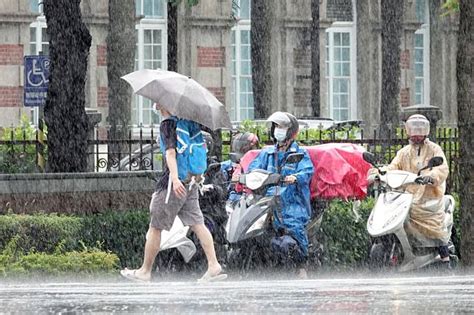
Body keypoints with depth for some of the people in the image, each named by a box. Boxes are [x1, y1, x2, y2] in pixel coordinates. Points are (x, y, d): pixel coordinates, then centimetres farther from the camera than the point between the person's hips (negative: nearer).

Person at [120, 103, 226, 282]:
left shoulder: (167, 125, -13)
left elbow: (171, 152, -25)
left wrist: (174, 178, -35)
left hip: (171, 186, -8)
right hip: (190, 183, 8)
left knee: (155, 227, 3)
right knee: (197, 224, 4)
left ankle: (145, 271, 10)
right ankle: (214, 266, -8)